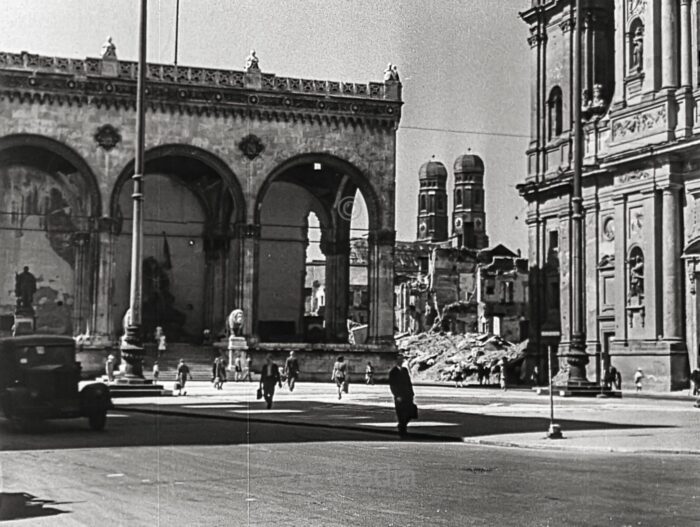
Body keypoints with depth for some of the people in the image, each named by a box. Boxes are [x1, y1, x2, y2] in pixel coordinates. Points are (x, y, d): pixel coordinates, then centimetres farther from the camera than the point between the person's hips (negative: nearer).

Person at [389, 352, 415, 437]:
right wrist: (397, 396, -16)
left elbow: (409, 382, 15)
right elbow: (392, 385, -8)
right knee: (401, 415, -3)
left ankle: (403, 425, 25)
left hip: (407, 395, 5)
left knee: (410, 413, 1)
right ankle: (402, 430, 10)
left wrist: (411, 393, 7)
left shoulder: (405, 370, 13)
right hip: (399, 397, -5)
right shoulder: (392, 372, -4)